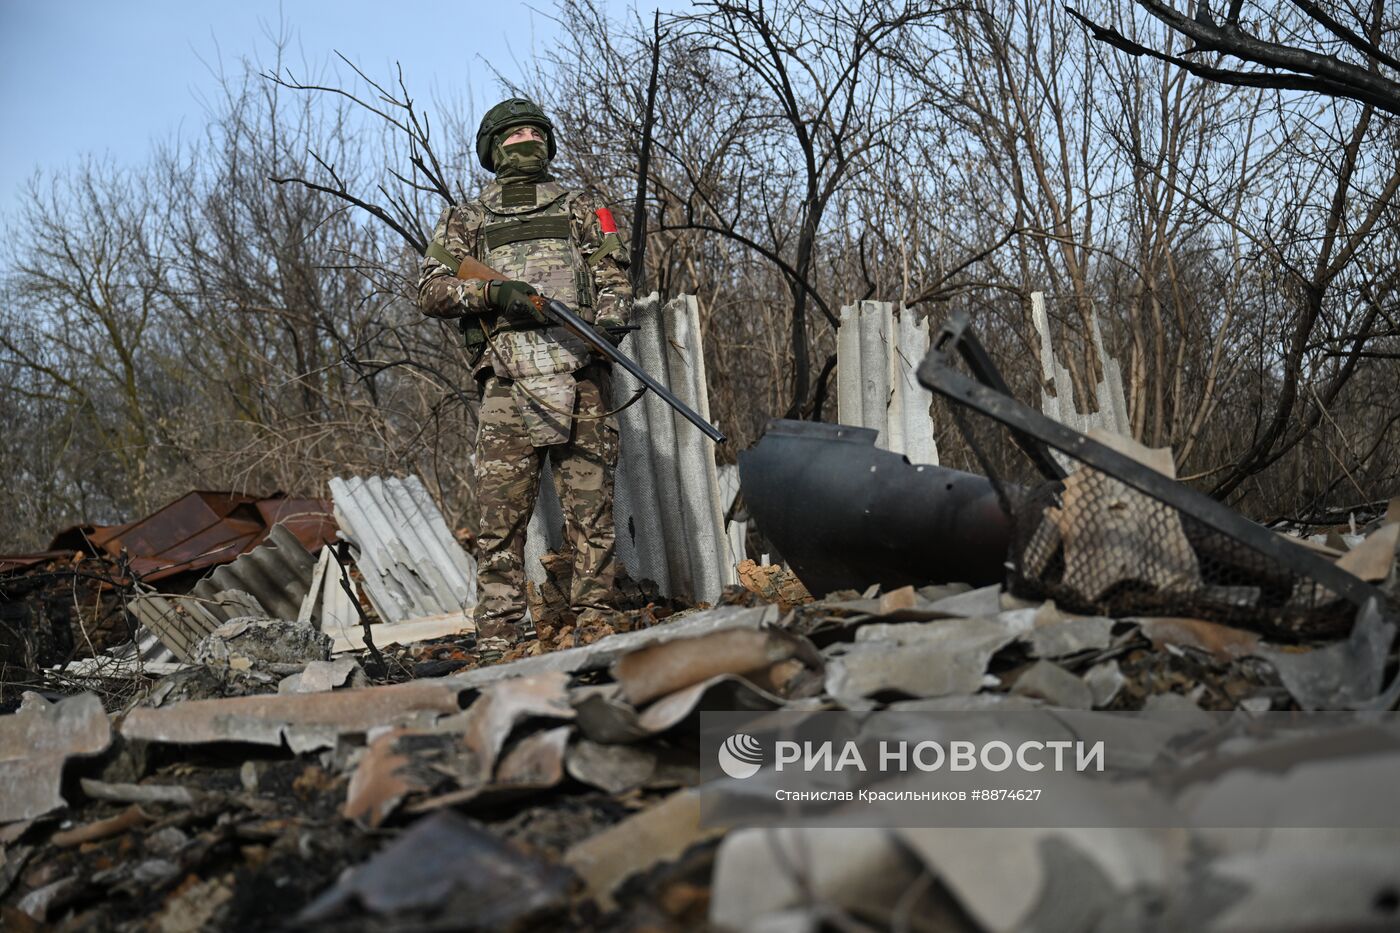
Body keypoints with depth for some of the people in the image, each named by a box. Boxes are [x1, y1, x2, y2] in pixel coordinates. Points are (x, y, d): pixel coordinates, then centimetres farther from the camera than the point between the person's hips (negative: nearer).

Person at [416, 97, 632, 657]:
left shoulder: (581, 209, 21)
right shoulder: (465, 221, 19)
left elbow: (614, 279, 13)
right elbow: (430, 290, 8)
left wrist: (606, 322, -9)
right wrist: (492, 291, -9)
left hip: (580, 379, 1)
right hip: (507, 384, 0)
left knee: (592, 512, -1)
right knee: (500, 516, -4)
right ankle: (496, 640, -1)